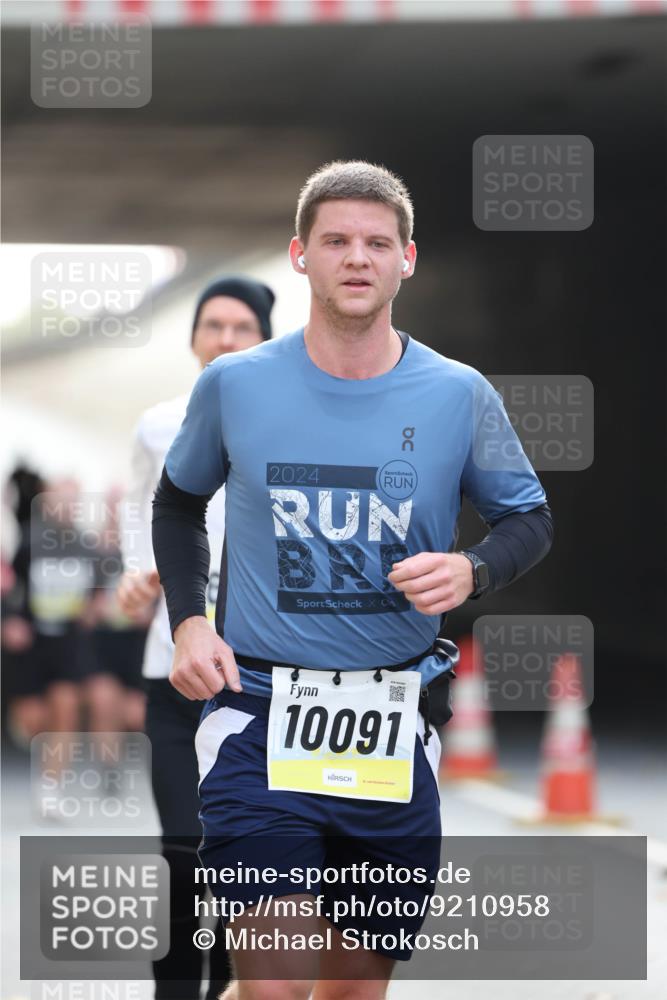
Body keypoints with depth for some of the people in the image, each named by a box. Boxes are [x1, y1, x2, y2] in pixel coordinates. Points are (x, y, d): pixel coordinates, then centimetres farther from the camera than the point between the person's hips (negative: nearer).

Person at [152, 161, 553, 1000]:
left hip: (394, 730, 2)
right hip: (259, 718, -2)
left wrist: (473, 570, -11)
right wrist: (188, 621, 2)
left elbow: (530, 518, 11)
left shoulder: (459, 396, 0)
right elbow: (178, 504, 17)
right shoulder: (233, 385, 0)